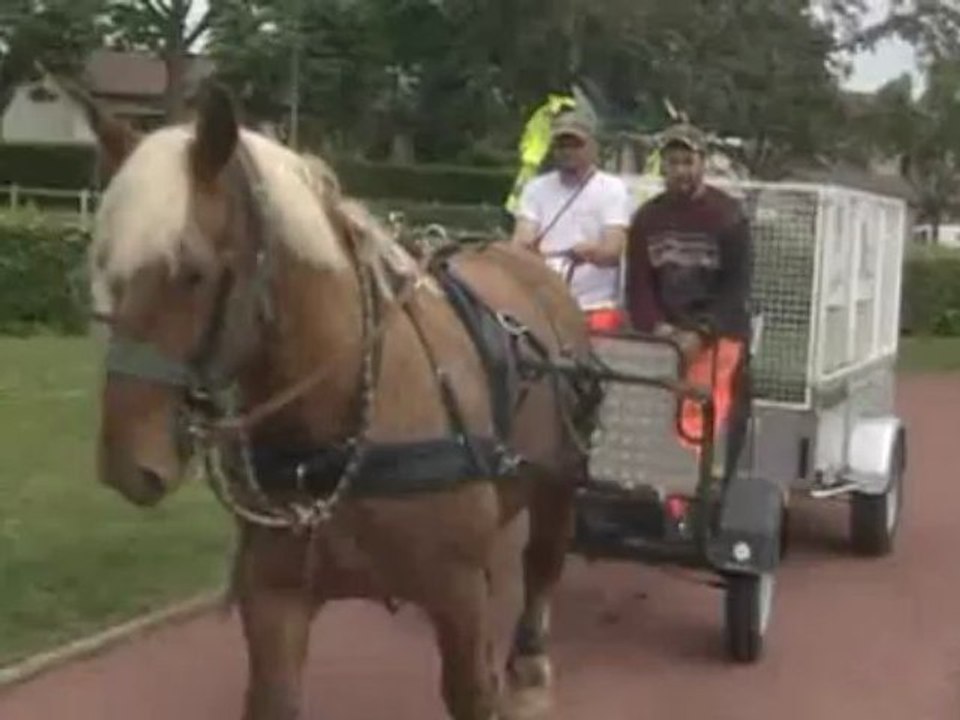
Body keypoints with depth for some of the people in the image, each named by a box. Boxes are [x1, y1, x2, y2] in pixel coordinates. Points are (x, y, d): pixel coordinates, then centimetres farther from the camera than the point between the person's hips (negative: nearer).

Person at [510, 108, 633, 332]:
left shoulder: (612, 189, 3)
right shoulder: (536, 188, 13)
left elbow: (614, 249, -9)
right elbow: (522, 239, 1)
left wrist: (591, 252, -33)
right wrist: (522, 248, -25)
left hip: (597, 308, -3)